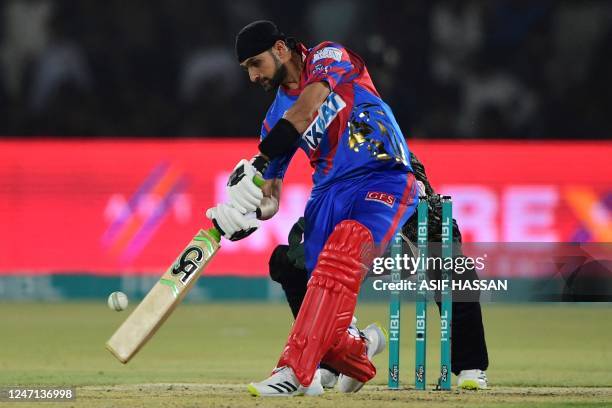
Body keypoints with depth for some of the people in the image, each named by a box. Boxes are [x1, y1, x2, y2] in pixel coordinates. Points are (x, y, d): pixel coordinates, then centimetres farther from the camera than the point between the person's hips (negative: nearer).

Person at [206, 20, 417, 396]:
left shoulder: (330, 58, -3)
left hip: (385, 180, -6)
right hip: (329, 193, 6)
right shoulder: (277, 116, 14)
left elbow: (307, 109, -24)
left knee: (341, 254, -34)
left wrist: (259, 162, -32)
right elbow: (270, 196, 13)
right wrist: (251, 212, -11)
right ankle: (358, 350, 27)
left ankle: (295, 371, -39)